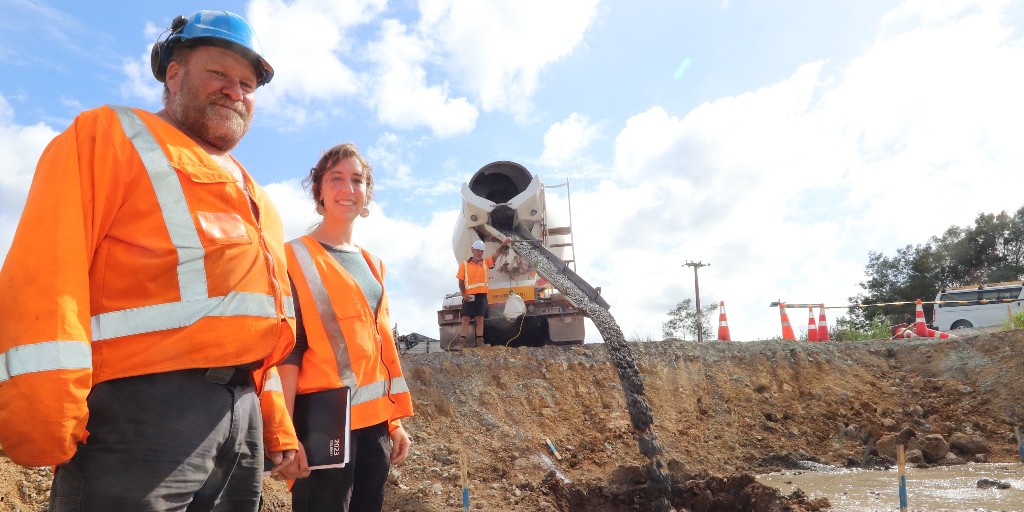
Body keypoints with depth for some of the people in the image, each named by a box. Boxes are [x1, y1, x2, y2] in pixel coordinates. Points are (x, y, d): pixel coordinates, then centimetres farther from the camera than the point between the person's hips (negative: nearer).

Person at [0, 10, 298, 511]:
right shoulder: (111, 133, 3)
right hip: (142, 408, -7)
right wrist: (42, 413, -19)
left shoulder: (251, 197, 23)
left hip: (241, 412, 7)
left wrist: (276, 427, 19)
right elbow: (45, 271, -10)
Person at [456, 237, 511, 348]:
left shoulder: (486, 262, 8)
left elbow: (497, 253, -5)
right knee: (465, 318, -3)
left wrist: (503, 244, -23)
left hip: (482, 294, 2)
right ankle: (462, 341, -2)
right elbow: (461, 281, 2)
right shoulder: (465, 264, 4)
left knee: (480, 318, 4)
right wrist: (464, 294, -10)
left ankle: (479, 341, 9)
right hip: (469, 295, -2)